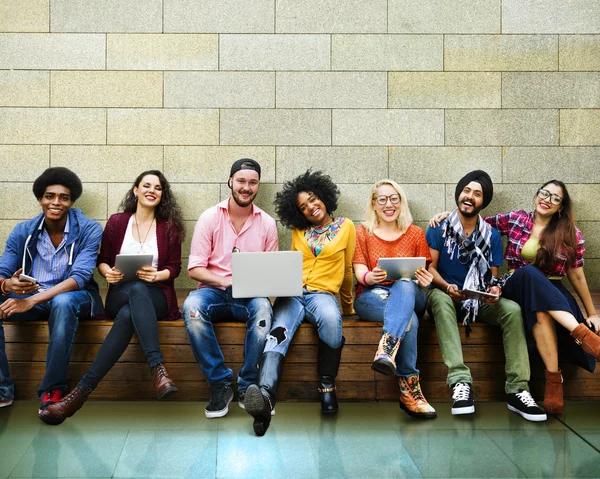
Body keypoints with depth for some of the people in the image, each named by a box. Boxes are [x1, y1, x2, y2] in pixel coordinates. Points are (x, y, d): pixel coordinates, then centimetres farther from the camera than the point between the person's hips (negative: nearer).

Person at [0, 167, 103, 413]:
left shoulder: (89, 229, -10)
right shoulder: (23, 231, 1)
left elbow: (80, 277, -21)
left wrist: (32, 300, -33)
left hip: (73, 297, -3)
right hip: (29, 295, 4)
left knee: (62, 302, -39)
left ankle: (53, 389, -27)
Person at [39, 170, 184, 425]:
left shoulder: (170, 227, 9)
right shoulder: (116, 222, 11)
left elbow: (174, 267, 8)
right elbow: (102, 260, 15)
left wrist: (156, 275, -14)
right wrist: (108, 272, -9)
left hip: (156, 297, 0)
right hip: (120, 295, 0)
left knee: (129, 314, -38)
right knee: (137, 289, -40)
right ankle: (158, 370, -48)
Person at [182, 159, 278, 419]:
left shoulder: (267, 223, 8)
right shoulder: (210, 218, 3)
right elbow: (194, 268, -2)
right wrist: (226, 281, -18)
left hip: (250, 295, 1)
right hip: (214, 290, 0)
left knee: (263, 307, -35)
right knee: (192, 306, -34)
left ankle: (247, 386, -19)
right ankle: (220, 383, -21)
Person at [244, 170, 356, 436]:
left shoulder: (346, 227, 13)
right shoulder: (298, 231, 21)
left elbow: (347, 271, 18)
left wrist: (348, 307, 25)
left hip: (323, 293, -2)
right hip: (292, 293, 2)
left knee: (330, 318, -40)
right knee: (278, 333, -32)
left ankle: (327, 387, -23)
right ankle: (265, 395, -56)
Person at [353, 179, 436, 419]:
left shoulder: (415, 233, 15)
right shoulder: (363, 232, 12)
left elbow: (425, 273, 9)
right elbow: (360, 272, 1)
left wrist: (426, 280, -17)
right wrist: (370, 277, -25)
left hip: (410, 295, 1)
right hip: (371, 297, -1)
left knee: (405, 286, -40)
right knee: (408, 319, -36)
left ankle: (387, 350, -56)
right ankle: (409, 387, -38)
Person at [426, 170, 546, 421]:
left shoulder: (492, 235, 9)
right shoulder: (439, 228, 1)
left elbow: (493, 276, 8)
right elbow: (430, 267, -5)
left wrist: (494, 290, -16)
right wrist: (448, 287, -24)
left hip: (479, 300, 3)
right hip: (445, 294, -2)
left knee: (512, 309, -26)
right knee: (439, 299, -38)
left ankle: (517, 390, -28)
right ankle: (460, 381, -46)